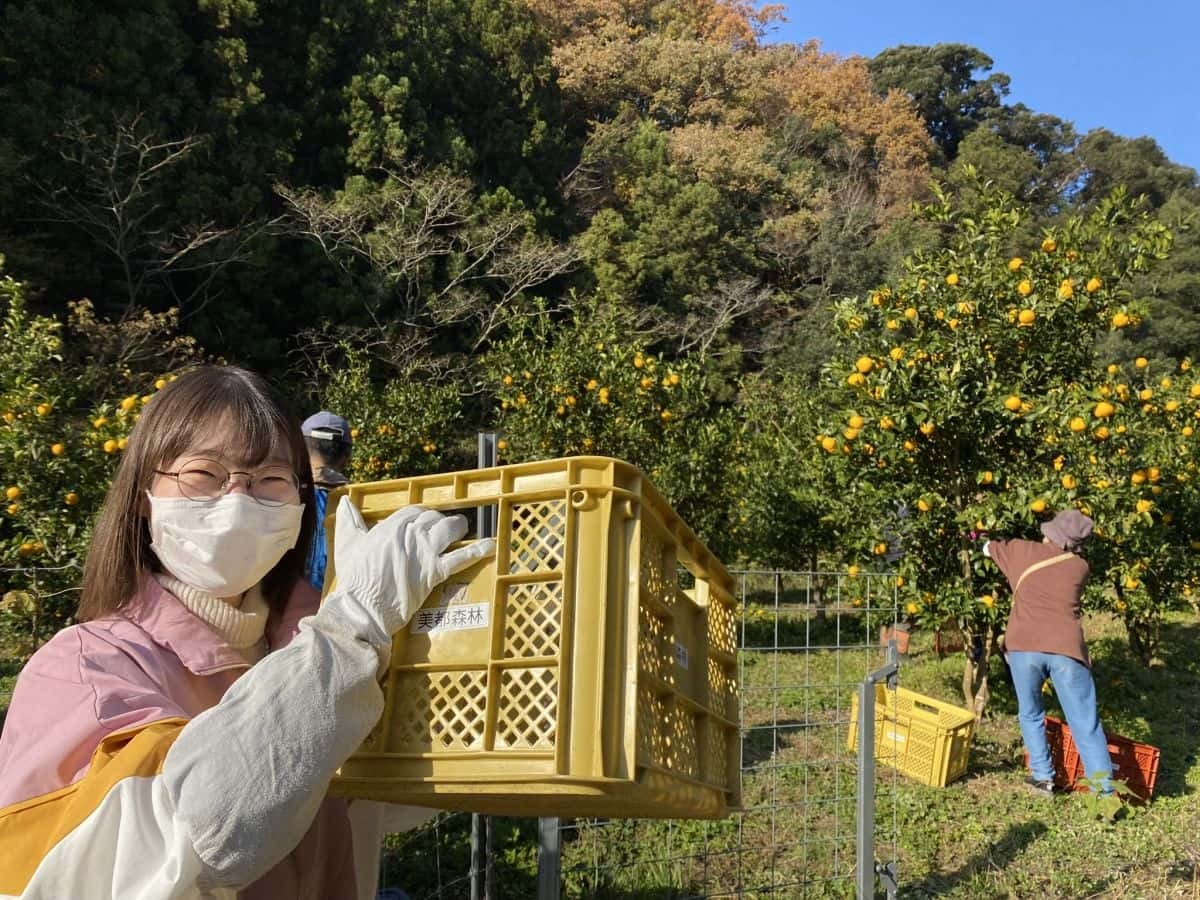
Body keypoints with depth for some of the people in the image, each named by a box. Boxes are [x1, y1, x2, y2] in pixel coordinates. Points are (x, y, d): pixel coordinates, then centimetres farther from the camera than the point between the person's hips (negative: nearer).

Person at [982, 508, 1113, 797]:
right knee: (1086, 723, 5)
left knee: (1030, 714, 21)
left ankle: (1043, 777, 19)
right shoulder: (1080, 567, 17)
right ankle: (1105, 790, 4)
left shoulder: (1023, 551, 16)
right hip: (1066, 648, 0)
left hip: (1023, 646, 0)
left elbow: (988, 547, 34)